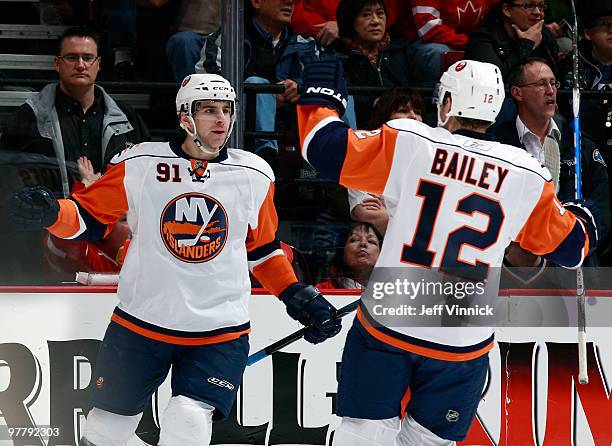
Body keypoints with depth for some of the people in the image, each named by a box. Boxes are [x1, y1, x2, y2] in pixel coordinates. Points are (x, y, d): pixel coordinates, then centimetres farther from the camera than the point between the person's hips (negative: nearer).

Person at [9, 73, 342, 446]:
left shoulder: (255, 175, 2)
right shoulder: (139, 164, -6)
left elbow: (263, 249, 14)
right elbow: (89, 218, 1)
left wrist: (297, 296, 6)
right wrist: (50, 213, -18)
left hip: (221, 331, 0)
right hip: (140, 323, 0)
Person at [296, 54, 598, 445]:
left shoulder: (408, 143, -7)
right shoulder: (527, 176, 0)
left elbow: (325, 148, -3)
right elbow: (567, 244, 13)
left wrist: (322, 96, 15)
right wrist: (582, 220, 36)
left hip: (388, 323, -1)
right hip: (462, 344, 1)